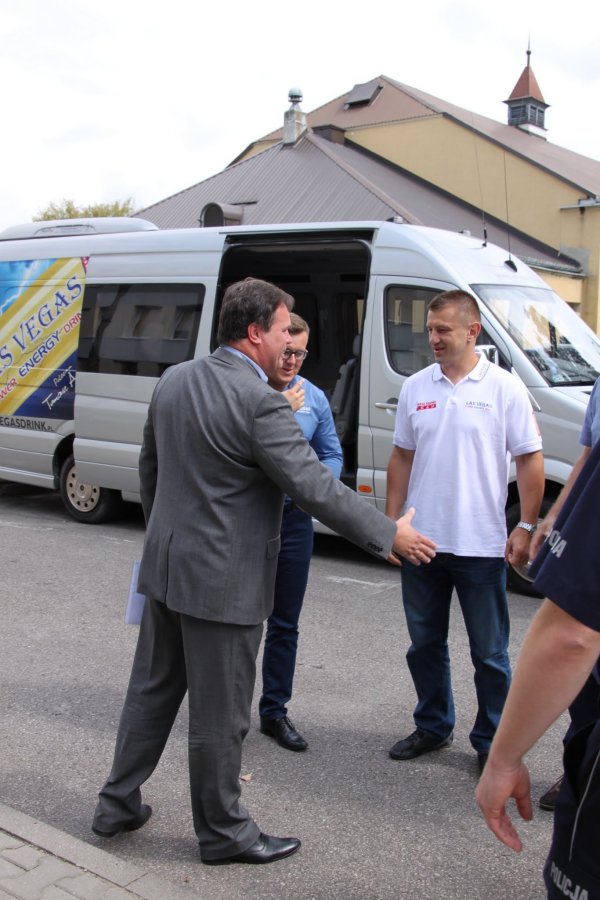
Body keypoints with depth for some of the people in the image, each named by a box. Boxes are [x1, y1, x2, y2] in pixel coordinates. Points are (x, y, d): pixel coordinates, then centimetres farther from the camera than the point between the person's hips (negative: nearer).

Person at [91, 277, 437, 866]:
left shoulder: (173, 381, 5)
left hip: (165, 566, 8)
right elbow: (316, 488, -21)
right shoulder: (260, 403, -21)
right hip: (222, 580, -8)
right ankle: (222, 832, 25)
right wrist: (391, 535, -11)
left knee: (152, 688, 22)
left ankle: (117, 805, 35)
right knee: (219, 713, 7)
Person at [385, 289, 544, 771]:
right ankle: (433, 727, 35)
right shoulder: (415, 387, 5)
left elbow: (530, 459, -4)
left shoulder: (504, 387, -6)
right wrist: (391, 521, 7)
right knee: (425, 644, 17)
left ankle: (492, 743, 23)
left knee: (490, 653, 8)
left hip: (481, 545, -4)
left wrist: (526, 527, -10)